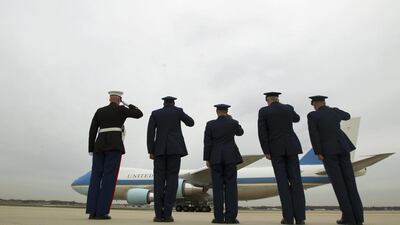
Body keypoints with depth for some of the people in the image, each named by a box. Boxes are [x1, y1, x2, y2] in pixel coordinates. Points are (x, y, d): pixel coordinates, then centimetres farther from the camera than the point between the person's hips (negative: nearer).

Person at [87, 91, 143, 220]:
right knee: (109, 178, -6)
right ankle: (101, 212, -9)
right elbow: (139, 114, 10)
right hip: (114, 145, -5)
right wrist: (130, 106, 28)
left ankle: (92, 211, -1)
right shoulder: (121, 109, 4)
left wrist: (91, 150, 15)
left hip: (99, 145, 5)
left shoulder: (99, 111, 18)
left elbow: (92, 131, 12)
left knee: (96, 177, 5)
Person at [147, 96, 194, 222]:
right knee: (172, 179, -4)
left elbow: (150, 132, 2)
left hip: (160, 149, 2)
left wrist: (151, 151, 1)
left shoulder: (155, 113, 11)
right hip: (175, 148, -1)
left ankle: (159, 214, -7)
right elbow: (191, 123, 19)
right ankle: (167, 214, -9)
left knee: (159, 180, -1)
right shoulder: (178, 111, 7)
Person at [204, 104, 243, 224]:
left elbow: (207, 143, -4)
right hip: (230, 157, 0)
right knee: (231, 186, 0)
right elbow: (240, 132, 20)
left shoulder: (210, 124, -2)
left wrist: (207, 159, 3)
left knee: (217, 186, 1)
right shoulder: (233, 122, -1)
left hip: (215, 158, 0)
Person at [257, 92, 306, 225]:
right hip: (291, 147, 2)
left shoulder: (263, 111, -3)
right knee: (296, 181, 1)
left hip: (275, 149, -2)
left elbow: (262, 133, -10)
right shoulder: (288, 108, 6)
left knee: (283, 182, -1)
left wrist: (266, 152, -7)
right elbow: (296, 119, 29)